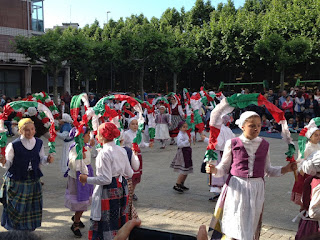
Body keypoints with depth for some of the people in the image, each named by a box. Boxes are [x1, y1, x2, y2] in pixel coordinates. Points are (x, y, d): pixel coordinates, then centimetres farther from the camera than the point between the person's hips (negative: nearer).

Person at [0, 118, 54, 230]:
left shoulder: (39, 143, 1)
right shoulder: (14, 145, -13)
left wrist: (48, 159, -8)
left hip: (33, 181, 4)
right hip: (16, 181, -4)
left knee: (32, 207, 13)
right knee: (16, 208, 3)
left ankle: (29, 228, 33)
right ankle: (14, 230, 23)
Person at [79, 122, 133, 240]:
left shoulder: (104, 153, -18)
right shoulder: (122, 150, 5)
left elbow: (105, 179, -20)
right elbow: (129, 173, 9)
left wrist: (87, 179, -11)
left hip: (109, 192, -8)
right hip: (122, 189, 8)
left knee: (106, 224, 3)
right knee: (119, 221, 17)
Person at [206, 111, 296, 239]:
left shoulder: (264, 145, 7)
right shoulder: (232, 143, -2)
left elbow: (268, 170, 15)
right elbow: (224, 168, 3)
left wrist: (285, 169, 3)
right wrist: (214, 170, -17)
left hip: (256, 189, 3)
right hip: (237, 187, -3)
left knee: (251, 227, 11)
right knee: (235, 228, -3)